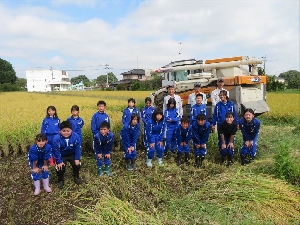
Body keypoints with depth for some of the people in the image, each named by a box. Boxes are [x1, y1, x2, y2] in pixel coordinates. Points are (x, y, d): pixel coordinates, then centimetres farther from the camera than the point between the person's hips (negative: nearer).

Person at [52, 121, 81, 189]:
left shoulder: (76, 136, -27)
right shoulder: (56, 138, -31)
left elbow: (78, 148, -15)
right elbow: (56, 151, -20)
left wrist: (77, 159, -14)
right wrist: (59, 161, -18)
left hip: (72, 154, 2)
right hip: (61, 156, -1)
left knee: (77, 165, -7)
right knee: (60, 168, -11)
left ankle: (76, 178, 23)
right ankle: (60, 181, 20)